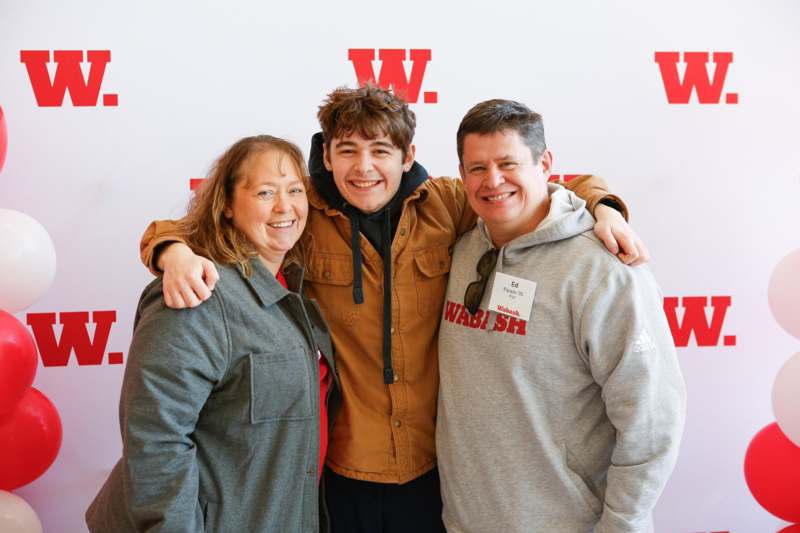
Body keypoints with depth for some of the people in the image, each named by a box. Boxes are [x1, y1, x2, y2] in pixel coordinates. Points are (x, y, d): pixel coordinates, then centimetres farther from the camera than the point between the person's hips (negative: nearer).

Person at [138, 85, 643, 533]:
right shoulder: (302, 216, -9)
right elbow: (189, 228, -3)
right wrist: (176, 253, -26)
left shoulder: (446, 203, -5)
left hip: (438, 461, 2)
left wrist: (602, 206, -11)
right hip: (345, 466, -1)